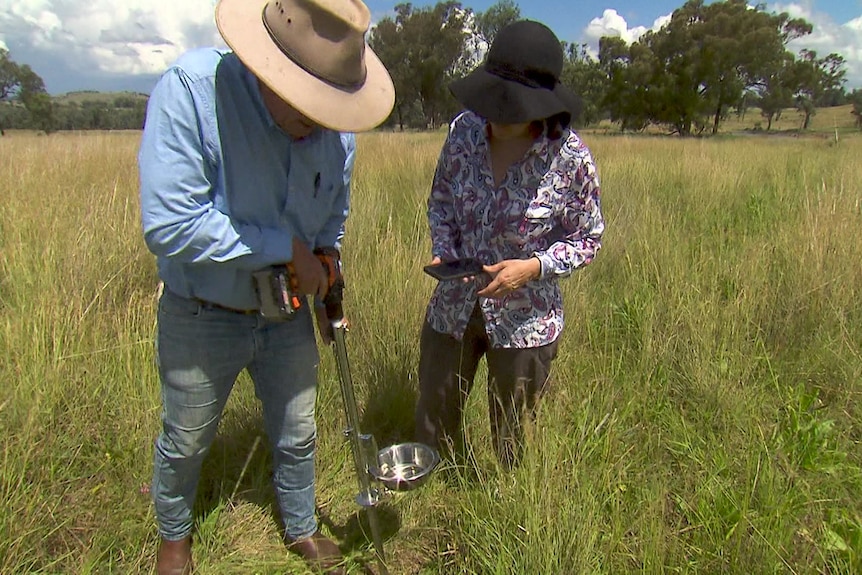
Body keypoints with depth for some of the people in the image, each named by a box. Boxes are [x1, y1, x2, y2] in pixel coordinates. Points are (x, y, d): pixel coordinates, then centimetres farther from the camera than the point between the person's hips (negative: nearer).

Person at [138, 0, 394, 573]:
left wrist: (325, 274, 2)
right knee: (185, 443, 20)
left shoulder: (337, 131, -10)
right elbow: (170, 226, -31)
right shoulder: (192, 89, -26)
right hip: (203, 318, -3)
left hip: (288, 317, 4)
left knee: (297, 438, 20)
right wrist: (287, 248, -25)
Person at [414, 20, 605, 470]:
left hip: (524, 321, -3)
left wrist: (533, 266, -25)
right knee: (432, 424, 22)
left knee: (512, 440, 18)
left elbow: (587, 239, -7)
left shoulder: (570, 157, -18)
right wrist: (443, 251, -11)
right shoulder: (464, 130, -8)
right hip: (452, 308, 4)